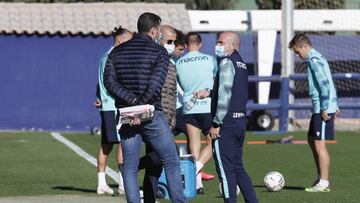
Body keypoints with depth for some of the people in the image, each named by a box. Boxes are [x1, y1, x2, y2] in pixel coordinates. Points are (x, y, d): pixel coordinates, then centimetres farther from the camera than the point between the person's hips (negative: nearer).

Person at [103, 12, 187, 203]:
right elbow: (155, 84, -16)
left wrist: (132, 100, -11)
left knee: (129, 167, 6)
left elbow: (109, 80, -2)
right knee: (171, 162, 5)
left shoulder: (117, 51, 10)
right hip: (152, 115, -4)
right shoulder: (158, 51, -3)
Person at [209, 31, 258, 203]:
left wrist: (216, 123, -16)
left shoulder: (227, 62, -11)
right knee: (237, 167, 15)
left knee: (225, 169, -4)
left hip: (226, 123, -9)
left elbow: (225, 94, -18)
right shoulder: (241, 64, 16)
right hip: (240, 121, 9)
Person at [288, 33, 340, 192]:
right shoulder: (317, 58, 18)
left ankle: (323, 183, -4)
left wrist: (324, 108, -20)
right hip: (319, 108, 10)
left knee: (320, 144, -7)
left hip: (323, 109, -10)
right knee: (312, 141, 16)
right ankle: (321, 178, 20)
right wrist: (335, 105, 23)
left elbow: (325, 84, -21)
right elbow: (328, 83, 23)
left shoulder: (314, 60, -13)